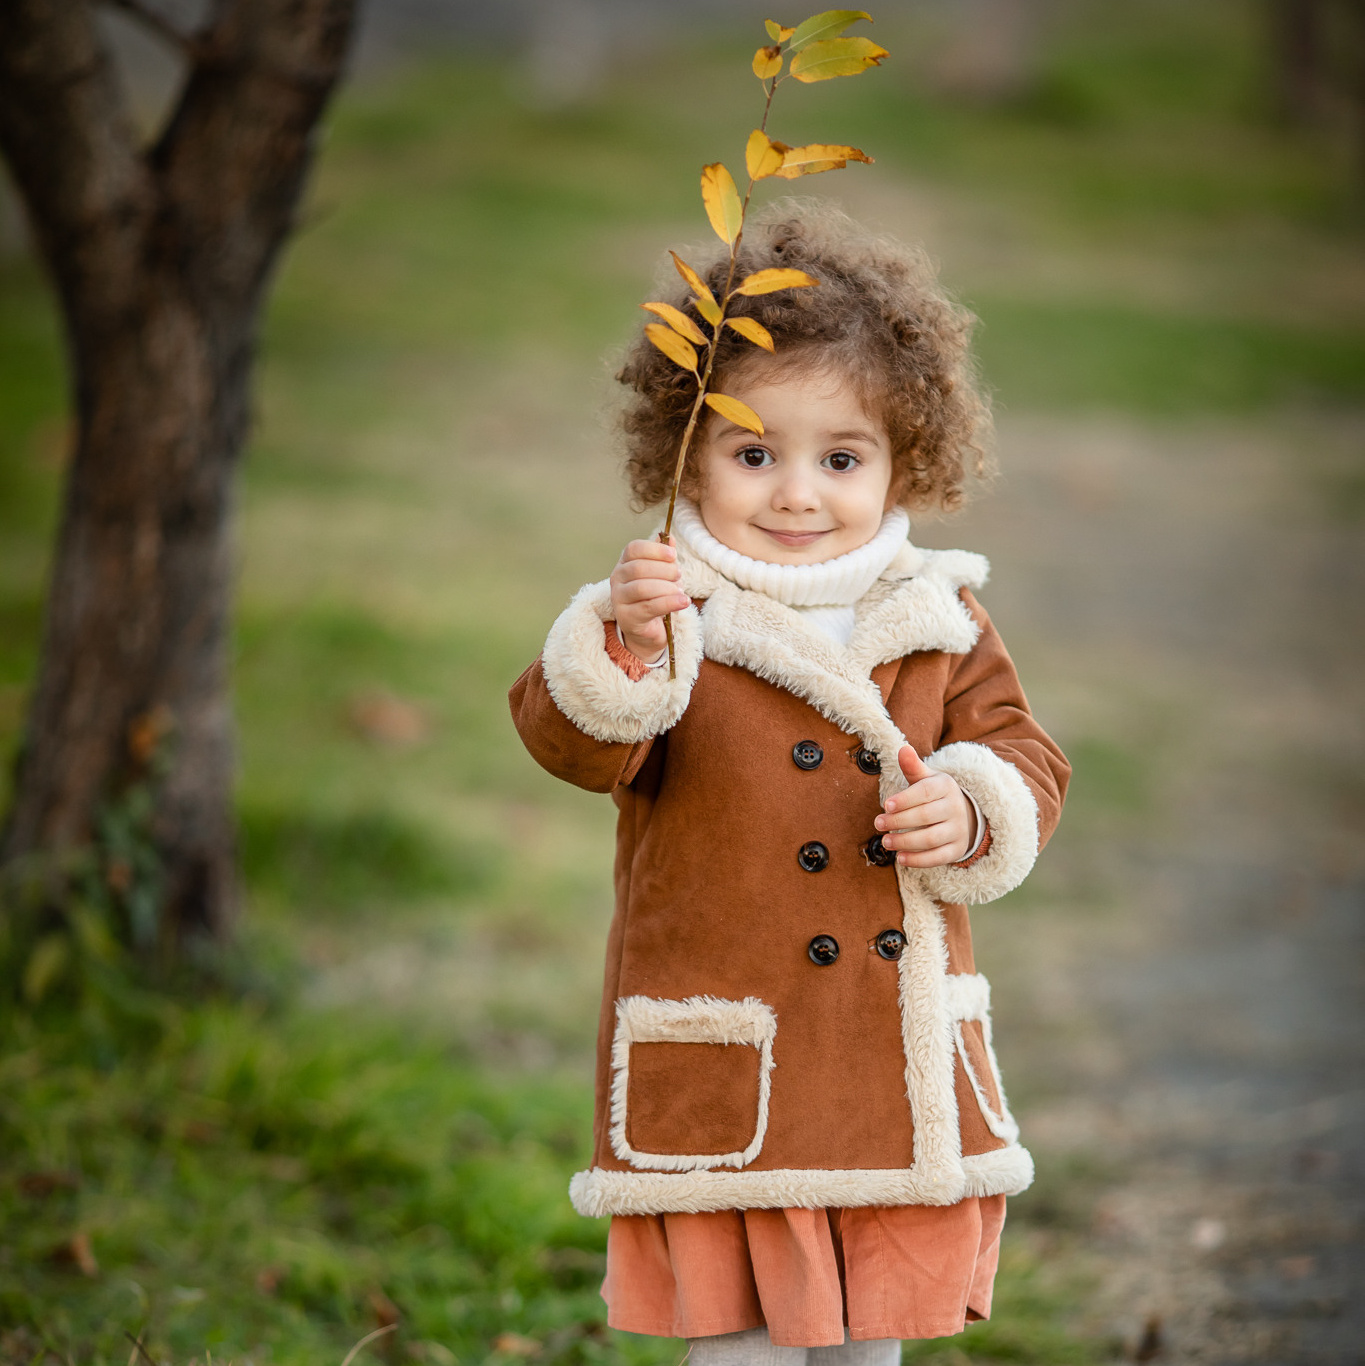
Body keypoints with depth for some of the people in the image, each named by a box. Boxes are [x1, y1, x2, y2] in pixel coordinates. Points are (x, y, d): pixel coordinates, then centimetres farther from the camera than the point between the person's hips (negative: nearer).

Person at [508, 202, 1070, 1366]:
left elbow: (1019, 751, 12)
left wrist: (973, 812, -10)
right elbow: (577, 746, -19)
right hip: (726, 1078, -3)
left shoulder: (938, 623, 5)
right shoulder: (673, 614, -7)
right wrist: (622, 653, -38)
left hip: (899, 1075, 4)